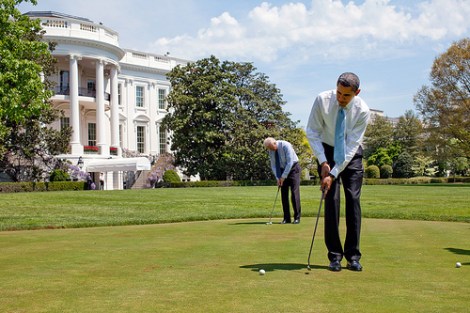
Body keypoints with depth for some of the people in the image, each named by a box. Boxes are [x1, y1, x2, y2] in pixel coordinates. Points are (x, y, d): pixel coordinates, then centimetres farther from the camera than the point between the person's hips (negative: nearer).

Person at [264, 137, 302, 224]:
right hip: (282, 169, 6)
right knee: (284, 194, 0)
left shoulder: (285, 145, -24)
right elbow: (273, 165, 0)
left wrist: (283, 177, -22)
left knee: (294, 192, -12)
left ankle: (297, 217, -7)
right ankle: (286, 218, 4)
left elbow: (290, 162, -24)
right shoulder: (271, 150, -5)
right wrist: (278, 178, -12)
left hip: (293, 168, -5)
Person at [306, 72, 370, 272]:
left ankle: (353, 256, -1)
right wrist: (323, 162, -20)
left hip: (351, 154, 0)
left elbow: (352, 145, -22)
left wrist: (334, 174, -27)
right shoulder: (322, 100, -20)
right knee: (331, 200, -8)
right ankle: (335, 256, -2)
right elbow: (312, 132, -12)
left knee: (353, 200, -8)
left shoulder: (362, 111, -22)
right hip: (327, 151, 0)